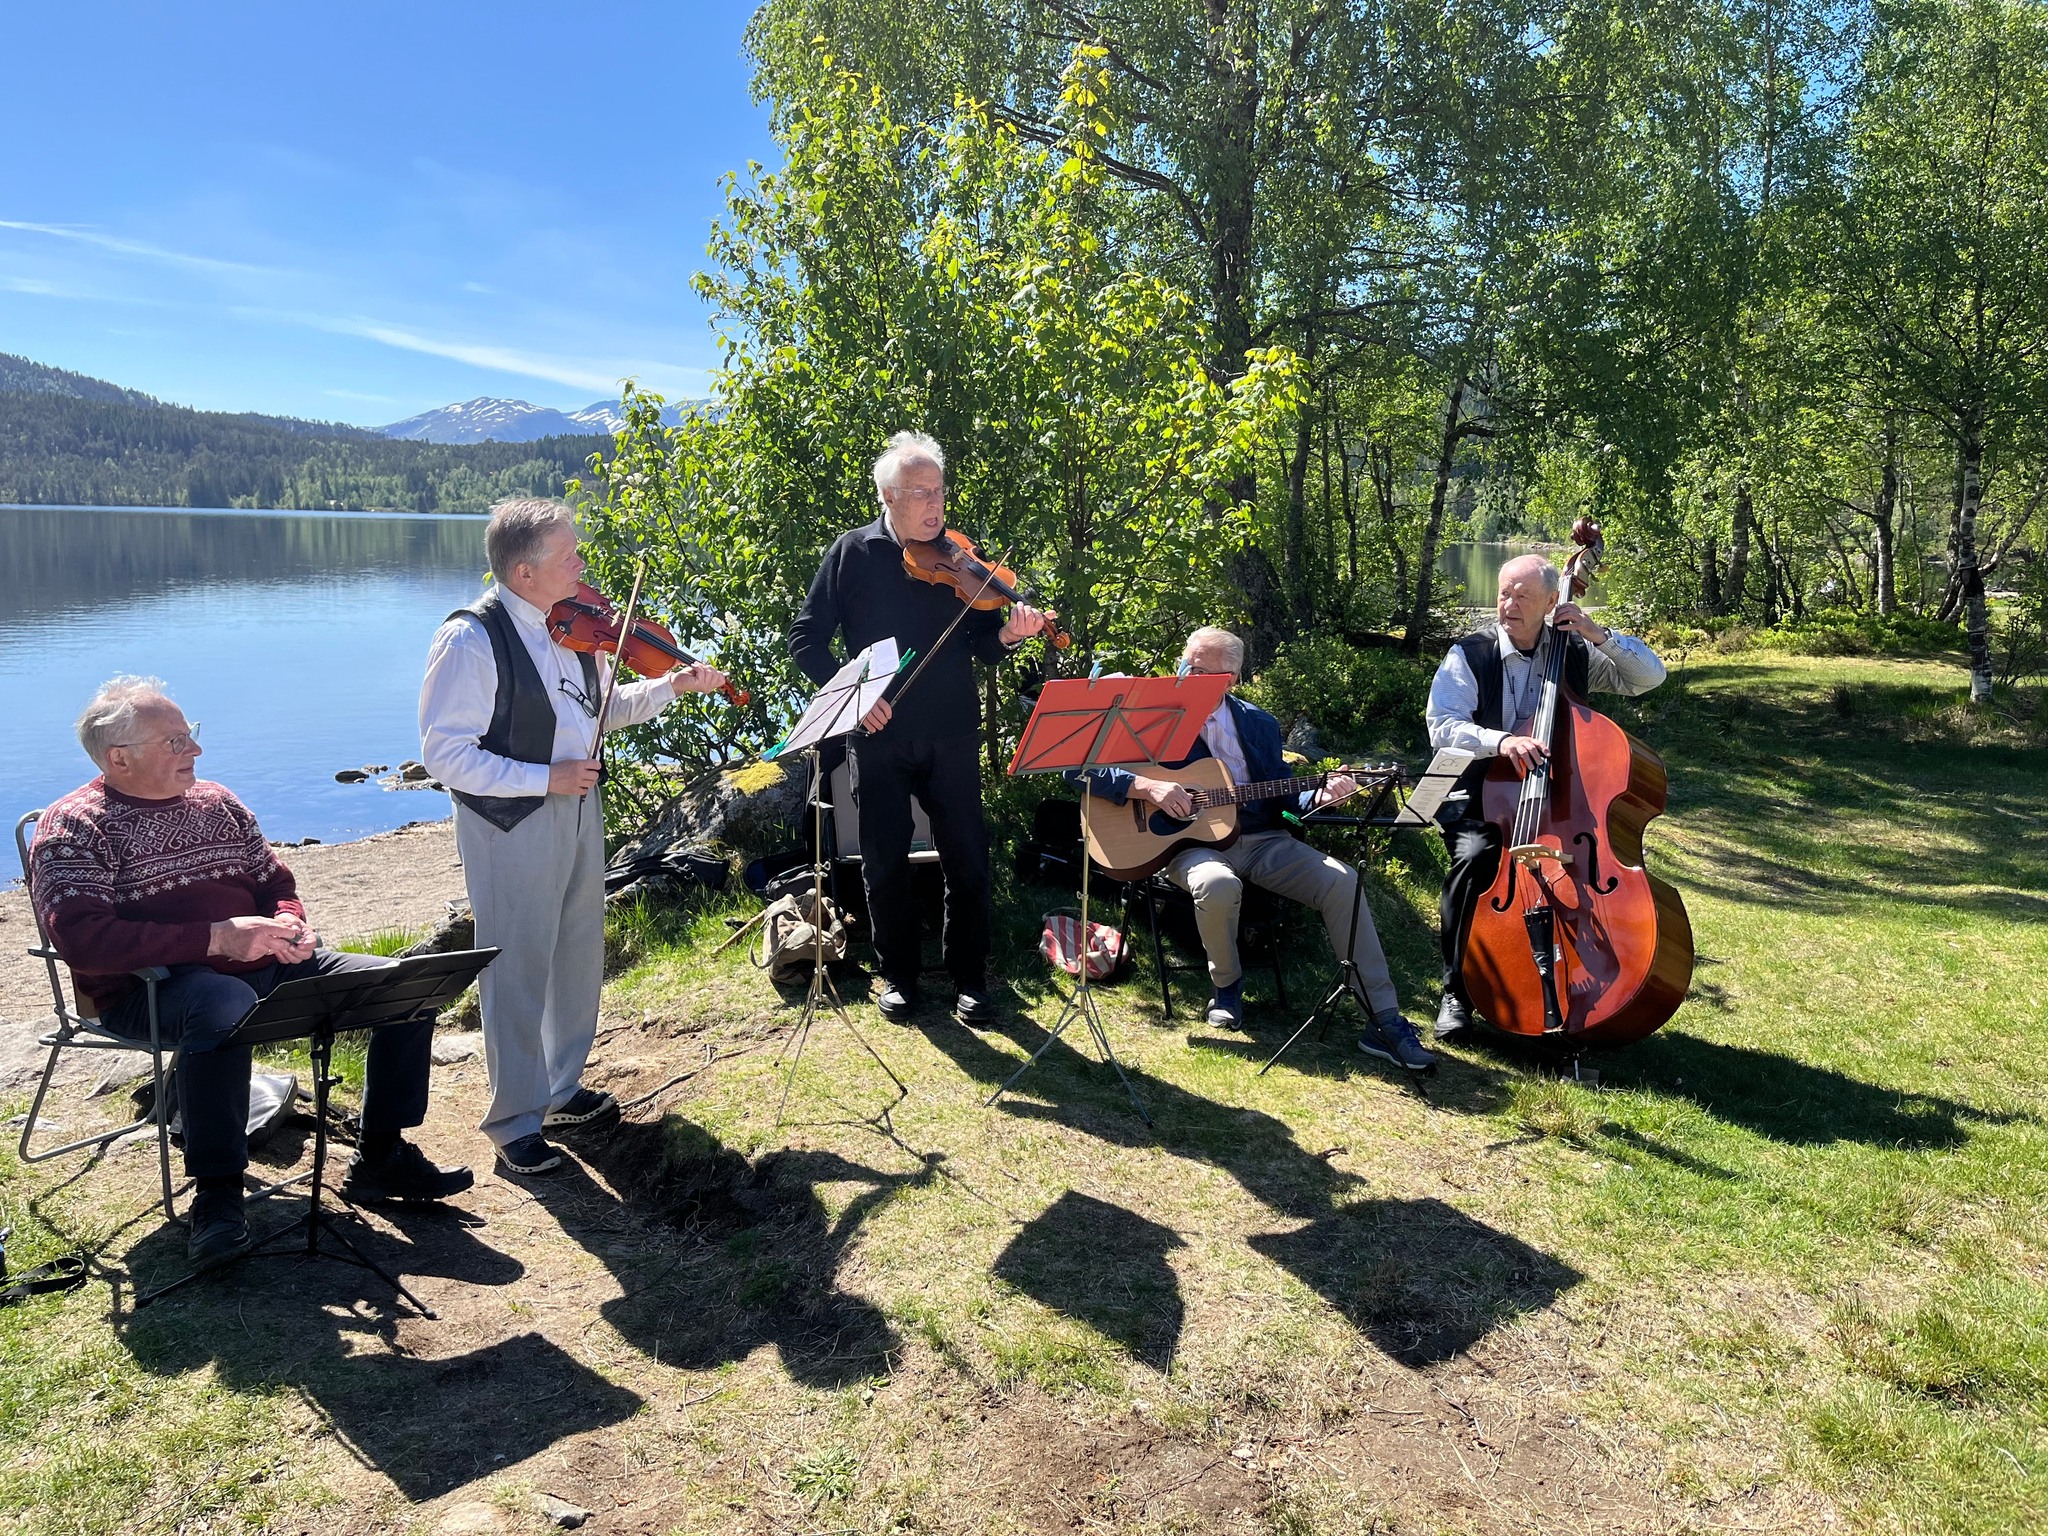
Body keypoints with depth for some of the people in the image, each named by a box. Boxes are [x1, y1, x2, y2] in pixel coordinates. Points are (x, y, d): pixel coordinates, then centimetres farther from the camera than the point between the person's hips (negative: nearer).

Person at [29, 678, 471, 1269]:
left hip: (261, 966, 6)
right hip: (150, 989, -6)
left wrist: (288, 925, -4)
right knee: (225, 1005, -42)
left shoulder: (219, 803, 16)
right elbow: (80, 939, -18)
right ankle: (217, 1196, -25)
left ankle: (380, 1158, 1)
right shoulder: (74, 827, -3)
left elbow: (277, 885, 22)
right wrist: (216, 937, -25)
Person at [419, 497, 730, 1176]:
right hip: (511, 825, -7)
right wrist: (545, 777, -24)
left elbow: (602, 708, 15)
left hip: (578, 809, 8)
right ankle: (517, 1124, 20)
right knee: (518, 971, 3)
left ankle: (563, 1089, 38)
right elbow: (445, 754, -22)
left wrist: (671, 686, 1)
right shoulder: (471, 642, -20)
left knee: (578, 956, 18)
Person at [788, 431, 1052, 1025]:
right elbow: (807, 638, 1)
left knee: (968, 860, 3)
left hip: (951, 735, 1)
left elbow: (981, 645, 3)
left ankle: (970, 979, 19)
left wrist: (1008, 634, -20)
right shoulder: (852, 554, 1)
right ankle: (898, 975, 26)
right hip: (878, 737, 0)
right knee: (885, 863, 9)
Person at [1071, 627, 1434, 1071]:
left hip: (1262, 841, 4)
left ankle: (1383, 1021, -11)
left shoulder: (1259, 725, 14)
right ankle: (1226, 986, -5)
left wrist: (1321, 795, -7)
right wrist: (1147, 786, -19)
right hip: (1191, 841, -3)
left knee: (1344, 882, -19)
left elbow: (1283, 798, 15)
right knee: (1218, 885, -39)